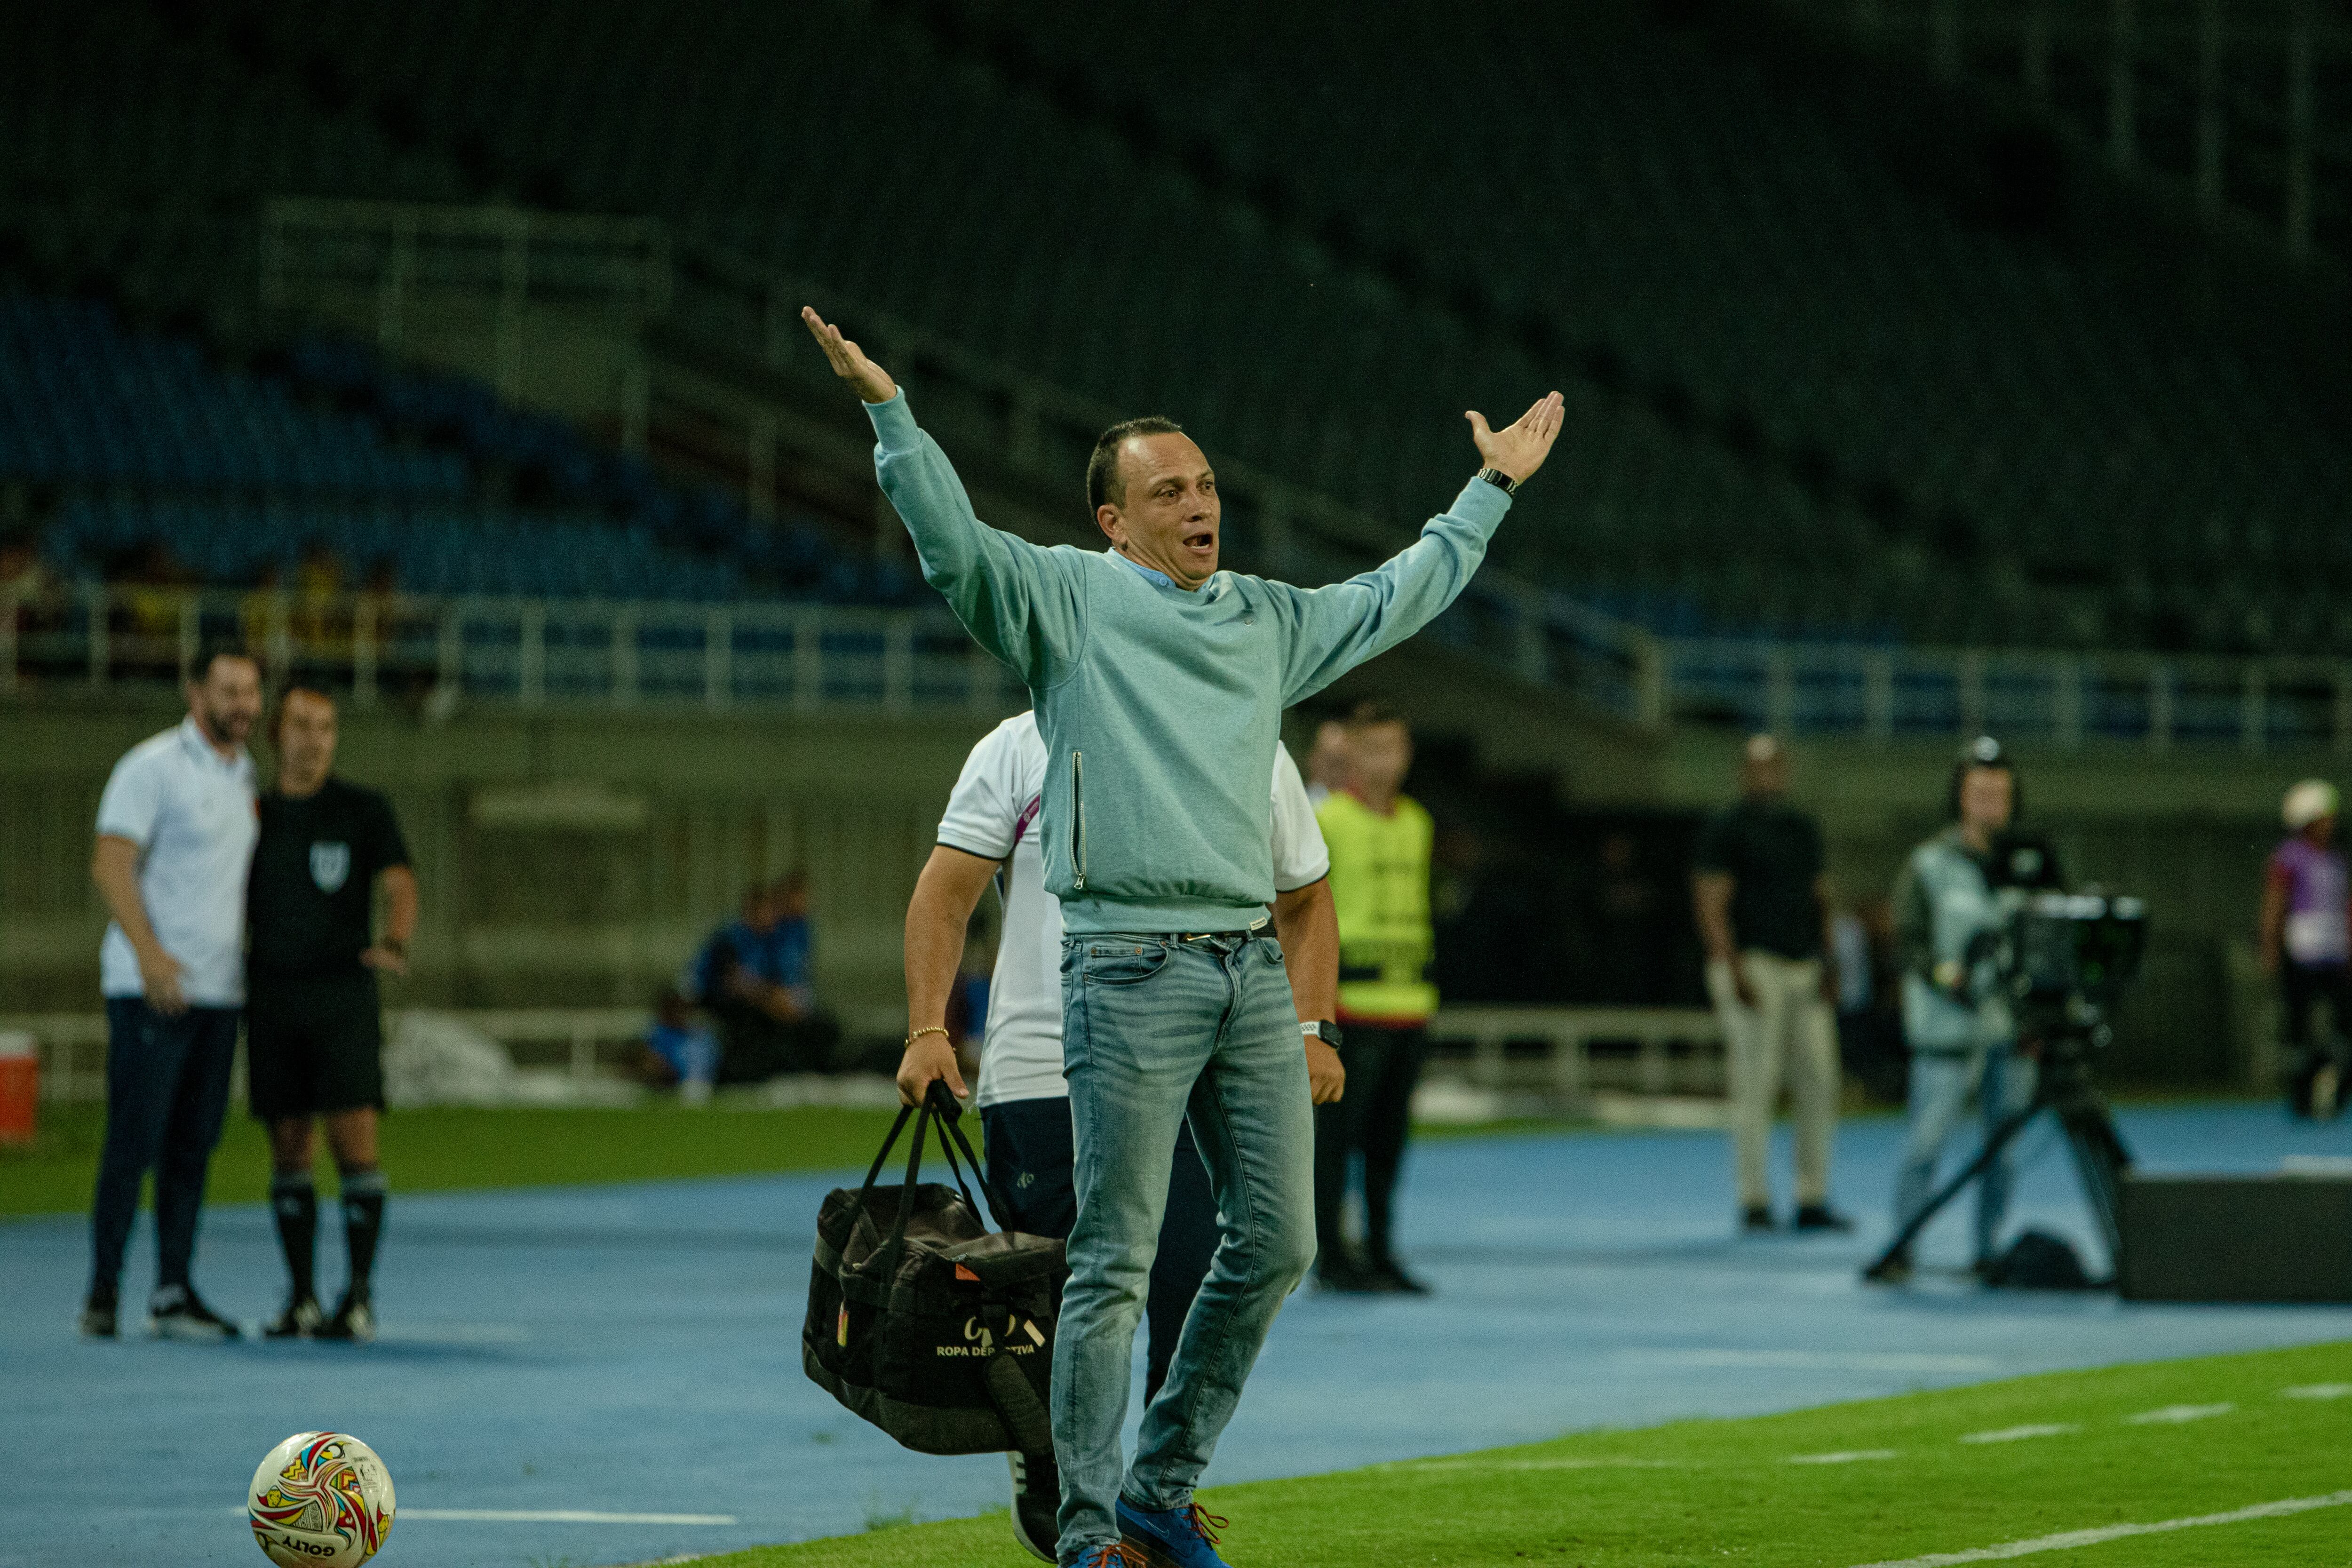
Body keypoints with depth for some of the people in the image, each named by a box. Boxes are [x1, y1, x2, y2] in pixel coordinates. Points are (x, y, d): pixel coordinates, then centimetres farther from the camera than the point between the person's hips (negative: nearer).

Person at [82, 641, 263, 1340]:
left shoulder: (245, 776, 17)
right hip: (151, 990, -7)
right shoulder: (152, 768, -7)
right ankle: (103, 1291, -2)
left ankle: (174, 1294, 10)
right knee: (135, 1143, -7)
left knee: (193, 1147, 6)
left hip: (219, 992, 7)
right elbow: (110, 862, -14)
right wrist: (150, 951, -25)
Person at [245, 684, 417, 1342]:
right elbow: (240, 909, 17)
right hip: (272, 994, 3)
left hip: (342, 991, -3)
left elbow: (401, 887, -8)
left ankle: (360, 1295, -6)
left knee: (355, 1139, -11)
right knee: (288, 1147, 3)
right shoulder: (256, 817, 11)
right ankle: (301, 1299, 9)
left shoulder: (364, 810, 2)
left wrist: (394, 945, -28)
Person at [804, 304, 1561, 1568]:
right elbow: (954, 542, -13)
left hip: (1253, 967, 7)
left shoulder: (1269, 619, 19)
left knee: (1275, 1241, 6)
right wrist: (890, 411, -24)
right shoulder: (1067, 600, 1)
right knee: (1116, 1262, -6)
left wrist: (1489, 490, 39)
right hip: (1131, 972, -7)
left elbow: (1400, 597, 33)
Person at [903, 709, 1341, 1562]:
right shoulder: (1019, 750, 6)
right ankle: (1044, 1470, 28)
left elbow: (1306, 901, 21)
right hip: (1043, 1070, -1)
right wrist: (928, 1031, -11)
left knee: (1200, 1299, -11)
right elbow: (944, 894, 2)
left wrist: (1309, 1029, 6)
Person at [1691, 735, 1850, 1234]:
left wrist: (1827, 964, 12)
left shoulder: (1803, 829, 19)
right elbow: (1711, 905, -8)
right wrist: (1734, 970, -16)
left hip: (1806, 967, 7)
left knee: (1819, 1084, 2)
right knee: (1755, 1084, -8)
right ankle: (1755, 1203, -5)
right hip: (1754, 963, -7)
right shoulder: (1724, 830, -2)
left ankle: (1813, 1202, 8)